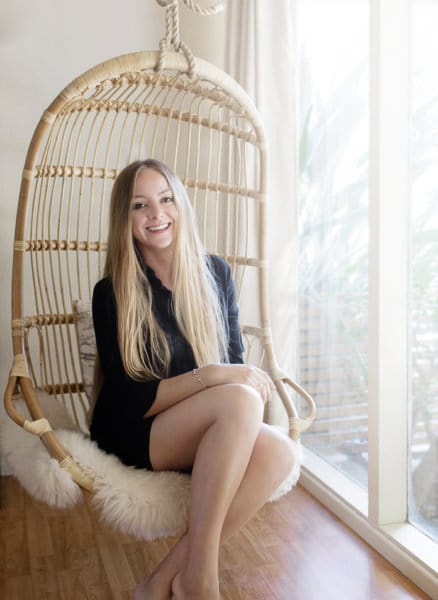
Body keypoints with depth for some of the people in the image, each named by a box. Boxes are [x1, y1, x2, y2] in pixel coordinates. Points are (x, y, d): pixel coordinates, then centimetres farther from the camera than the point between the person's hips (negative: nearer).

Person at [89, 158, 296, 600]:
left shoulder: (215, 273, 5)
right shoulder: (112, 293, -6)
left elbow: (235, 360, 11)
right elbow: (128, 399, -11)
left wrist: (244, 378, -14)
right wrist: (213, 377, -24)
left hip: (212, 431, 4)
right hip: (133, 436, -4)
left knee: (278, 451, -28)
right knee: (241, 401, -32)